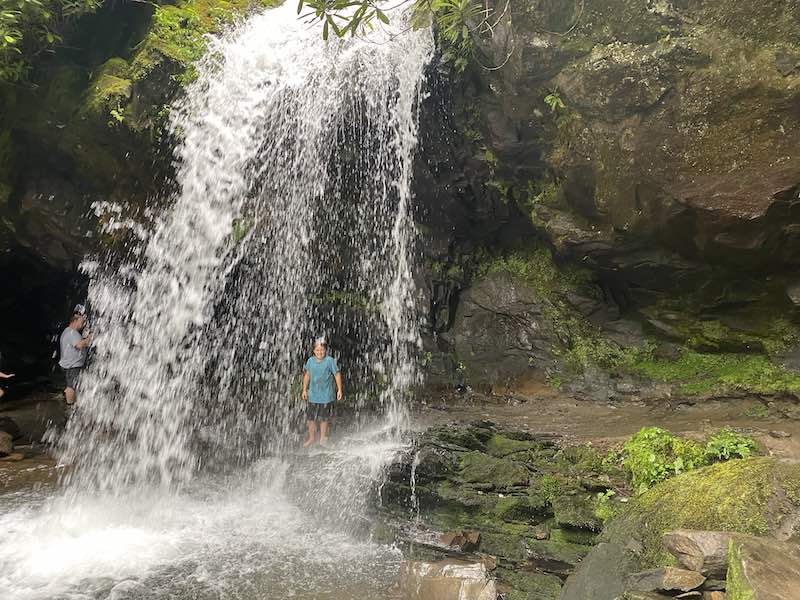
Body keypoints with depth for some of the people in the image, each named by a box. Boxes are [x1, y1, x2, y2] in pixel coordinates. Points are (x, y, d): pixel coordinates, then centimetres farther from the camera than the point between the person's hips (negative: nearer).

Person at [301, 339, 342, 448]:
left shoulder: (330, 361, -14)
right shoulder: (310, 361, -3)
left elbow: (337, 374, -7)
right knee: (311, 418, 10)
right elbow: (307, 375, 9)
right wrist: (304, 390, 12)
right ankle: (312, 437, 31)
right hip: (312, 395, 3)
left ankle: (323, 438, 31)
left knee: (324, 418, 12)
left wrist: (339, 389, -6)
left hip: (326, 396, -3)